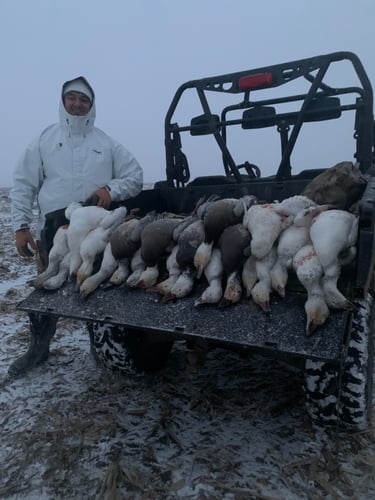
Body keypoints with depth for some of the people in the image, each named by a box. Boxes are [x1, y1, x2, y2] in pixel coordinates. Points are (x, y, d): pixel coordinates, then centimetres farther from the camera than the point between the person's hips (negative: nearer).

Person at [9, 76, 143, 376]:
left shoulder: (107, 143, 12)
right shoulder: (44, 140, 11)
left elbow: (136, 177, 11)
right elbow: (23, 185, 9)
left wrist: (110, 189, -9)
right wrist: (21, 225, 0)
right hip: (55, 226, 1)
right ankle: (38, 347, 24)